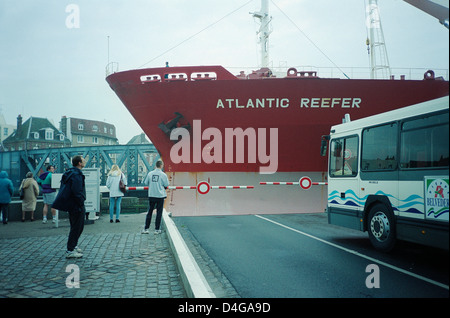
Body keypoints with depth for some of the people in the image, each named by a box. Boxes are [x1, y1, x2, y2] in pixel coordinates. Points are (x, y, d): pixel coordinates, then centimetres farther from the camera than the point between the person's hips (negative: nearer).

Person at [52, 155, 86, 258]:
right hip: (76, 206, -10)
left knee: (79, 226, 21)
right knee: (76, 228, -4)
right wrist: (81, 203, -17)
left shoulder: (71, 173, 15)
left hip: (72, 206, 10)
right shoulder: (76, 175, -18)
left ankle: (74, 246, 32)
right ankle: (70, 251, 1)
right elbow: (77, 192, -26)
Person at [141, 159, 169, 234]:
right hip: (160, 195, -3)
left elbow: (146, 182, 8)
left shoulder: (150, 173, 0)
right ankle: (157, 229, 7)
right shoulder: (163, 175, -10)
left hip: (151, 195, 3)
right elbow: (166, 185, -3)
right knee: (159, 213, 5)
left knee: (150, 212, 11)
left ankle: (146, 229, 12)